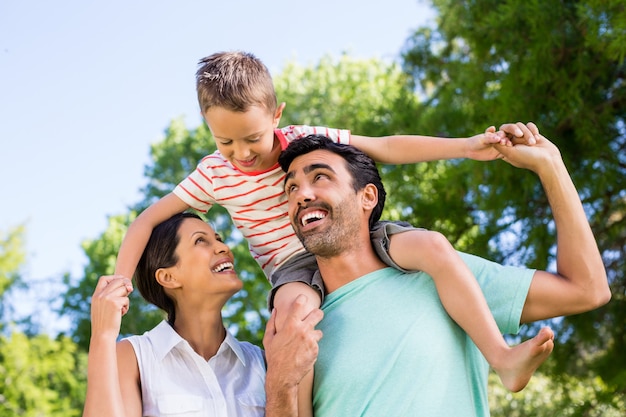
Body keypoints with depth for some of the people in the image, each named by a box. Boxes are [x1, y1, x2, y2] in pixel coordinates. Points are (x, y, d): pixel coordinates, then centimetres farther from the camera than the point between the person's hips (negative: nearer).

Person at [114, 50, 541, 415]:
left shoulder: (308, 139, -5)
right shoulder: (213, 175, -4)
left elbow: (386, 148, -3)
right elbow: (148, 220, -2)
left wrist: (468, 146, -10)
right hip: (293, 265, -1)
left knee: (433, 245, -25)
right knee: (295, 305, -39)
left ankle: (502, 357, -22)